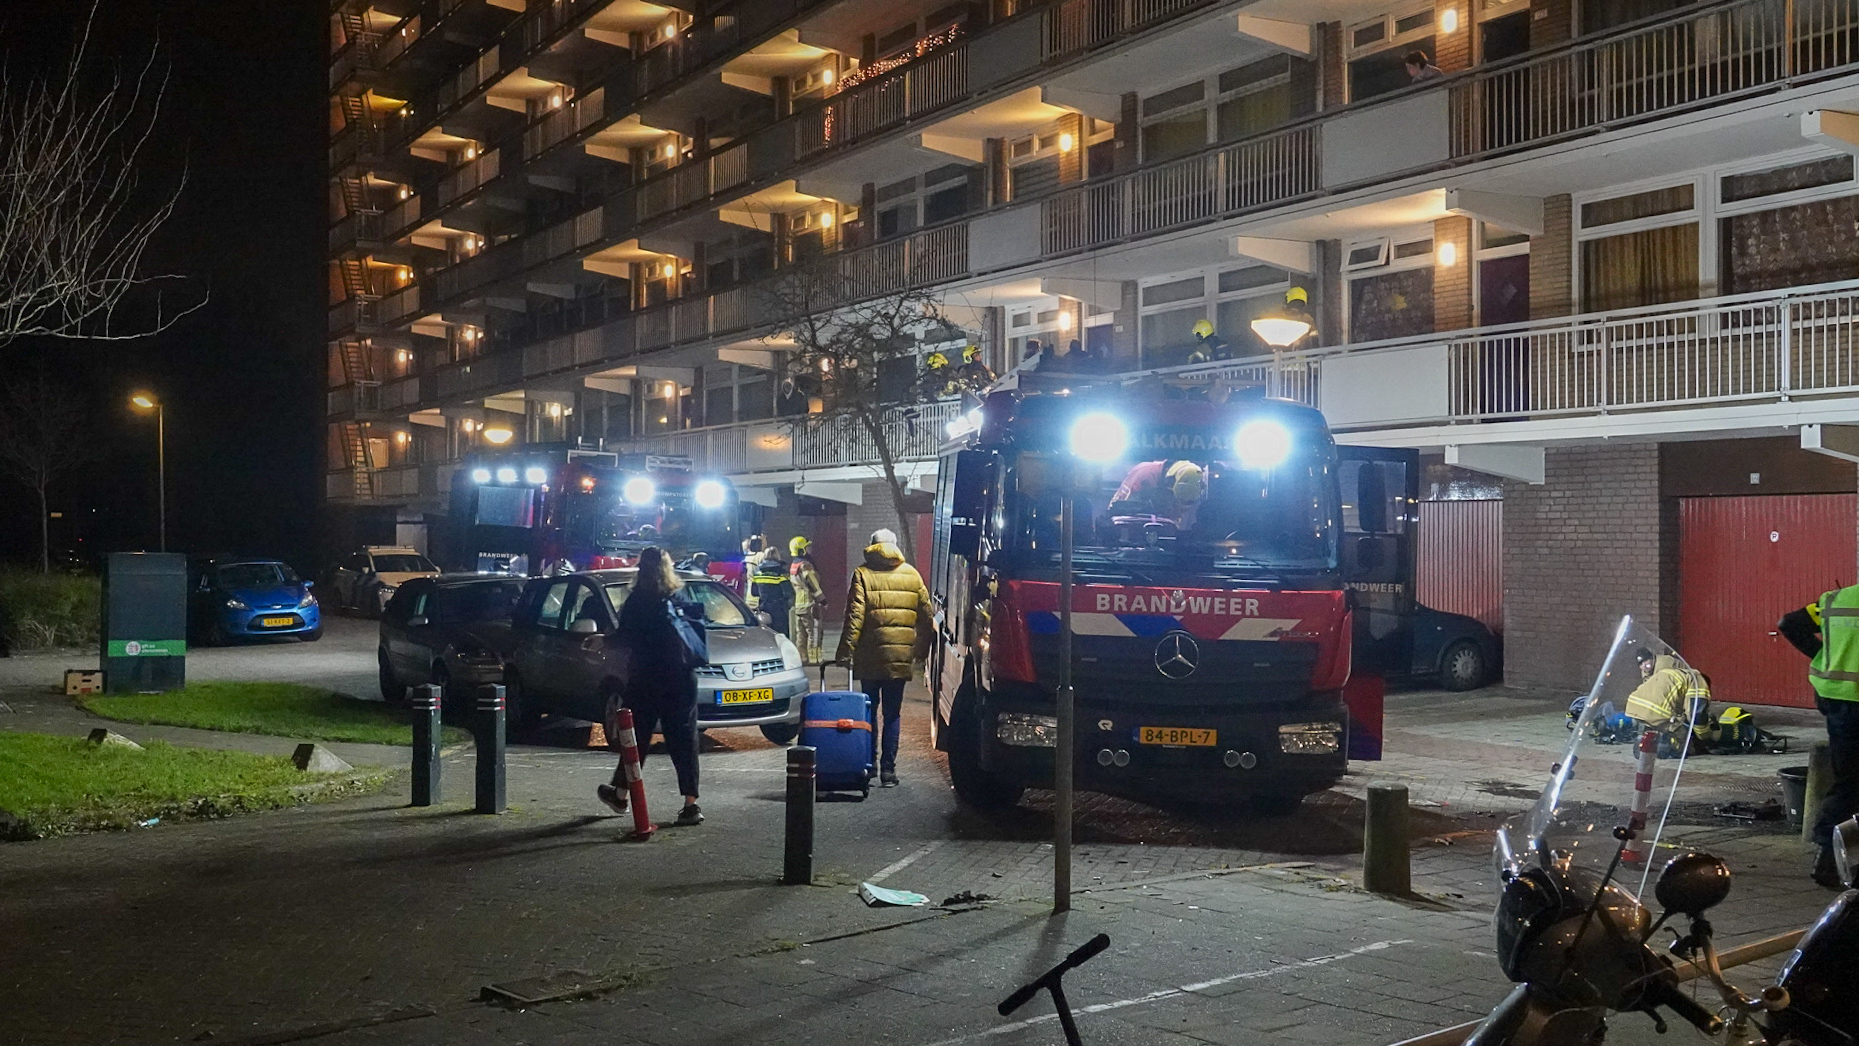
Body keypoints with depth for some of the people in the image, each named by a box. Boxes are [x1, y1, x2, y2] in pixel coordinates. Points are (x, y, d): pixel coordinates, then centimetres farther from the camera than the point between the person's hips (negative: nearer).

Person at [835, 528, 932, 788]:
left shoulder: (863, 575, -2)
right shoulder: (912, 575, 7)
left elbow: (855, 617, -10)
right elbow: (925, 615, 10)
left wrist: (846, 651, -8)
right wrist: (921, 650, 19)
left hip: (870, 656, -2)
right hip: (900, 657, 2)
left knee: (868, 710, 12)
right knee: (892, 713, 6)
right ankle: (888, 769, 1)